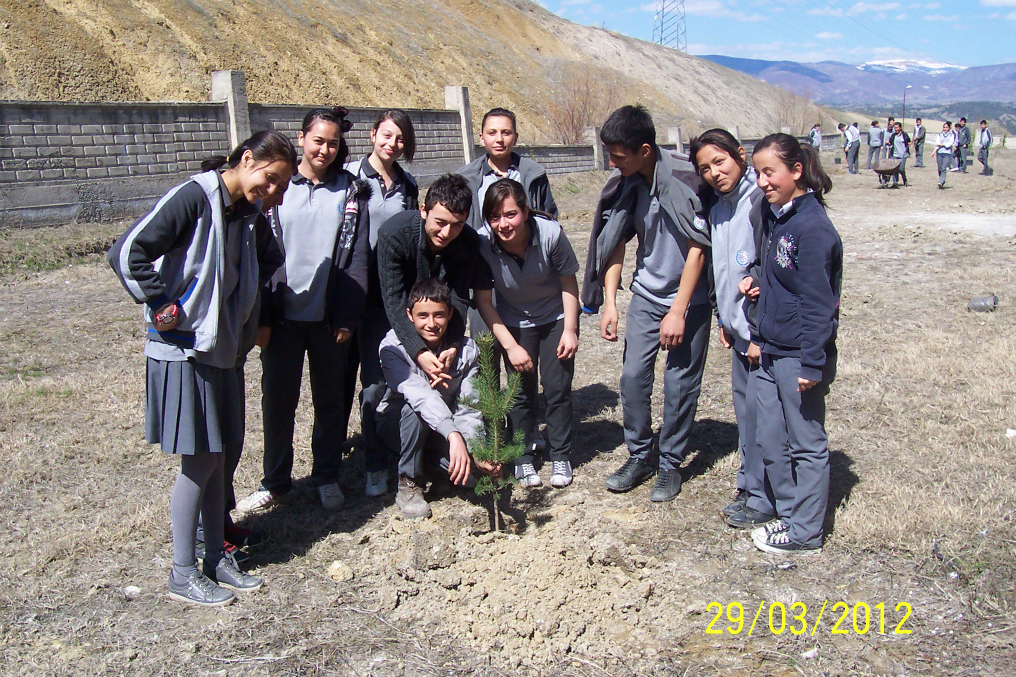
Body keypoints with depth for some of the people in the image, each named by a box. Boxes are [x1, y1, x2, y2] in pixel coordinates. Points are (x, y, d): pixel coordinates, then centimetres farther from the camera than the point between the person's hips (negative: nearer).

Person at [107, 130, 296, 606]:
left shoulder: (250, 217, 8)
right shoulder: (193, 198, -16)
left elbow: (269, 263, 27)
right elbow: (126, 252, -23)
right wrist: (162, 306, -17)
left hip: (221, 348, 8)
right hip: (182, 350, -8)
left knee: (216, 458, 13)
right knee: (198, 462, -2)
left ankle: (217, 558, 26)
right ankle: (183, 574, 13)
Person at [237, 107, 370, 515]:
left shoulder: (351, 191, 3)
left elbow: (356, 258, 0)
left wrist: (348, 316, -7)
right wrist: (260, 315, -7)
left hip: (329, 315, 0)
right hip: (282, 314, 0)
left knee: (329, 398, 11)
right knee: (277, 398, 7)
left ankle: (327, 477, 26)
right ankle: (275, 481, 23)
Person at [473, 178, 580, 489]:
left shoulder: (550, 233, -29)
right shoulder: (482, 243, -27)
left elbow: (568, 282, -12)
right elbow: (483, 301, -16)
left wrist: (570, 330, -13)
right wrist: (511, 346, -17)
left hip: (556, 317, 0)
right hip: (514, 322, 1)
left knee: (557, 387, -4)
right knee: (522, 390, -1)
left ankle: (560, 456, 13)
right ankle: (524, 457, 17)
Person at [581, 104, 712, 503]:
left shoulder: (685, 180, -21)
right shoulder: (623, 184, -5)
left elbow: (697, 249, -17)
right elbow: (615, 243, 3)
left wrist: (678, 312, -16)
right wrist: (609, 303, -4)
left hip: (689, 297, -4)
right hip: (646, 295, 5)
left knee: (679, 383, 1)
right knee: (633, 375, 1)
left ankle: (670, 463, 18)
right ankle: (639, 456, 19)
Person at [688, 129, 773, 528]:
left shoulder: (759, 199, -16)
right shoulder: (718, 208, 11)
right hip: (740, 329, 8)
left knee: (759, 408, -3)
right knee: (744, 402, 15)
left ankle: (763, 499, 10)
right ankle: (748, 484, 29)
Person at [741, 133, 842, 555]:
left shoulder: (812, 227, -18)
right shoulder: (774, 216, 8)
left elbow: (817, 302, -19)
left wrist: (812, 364, -19)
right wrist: (756, 279, 3)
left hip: (799, 356, -9)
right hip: (770, 350, 9)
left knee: (806, 444, 5)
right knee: (771, 440, 15)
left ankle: (805, 535, 18)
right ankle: (789, 515, 31)